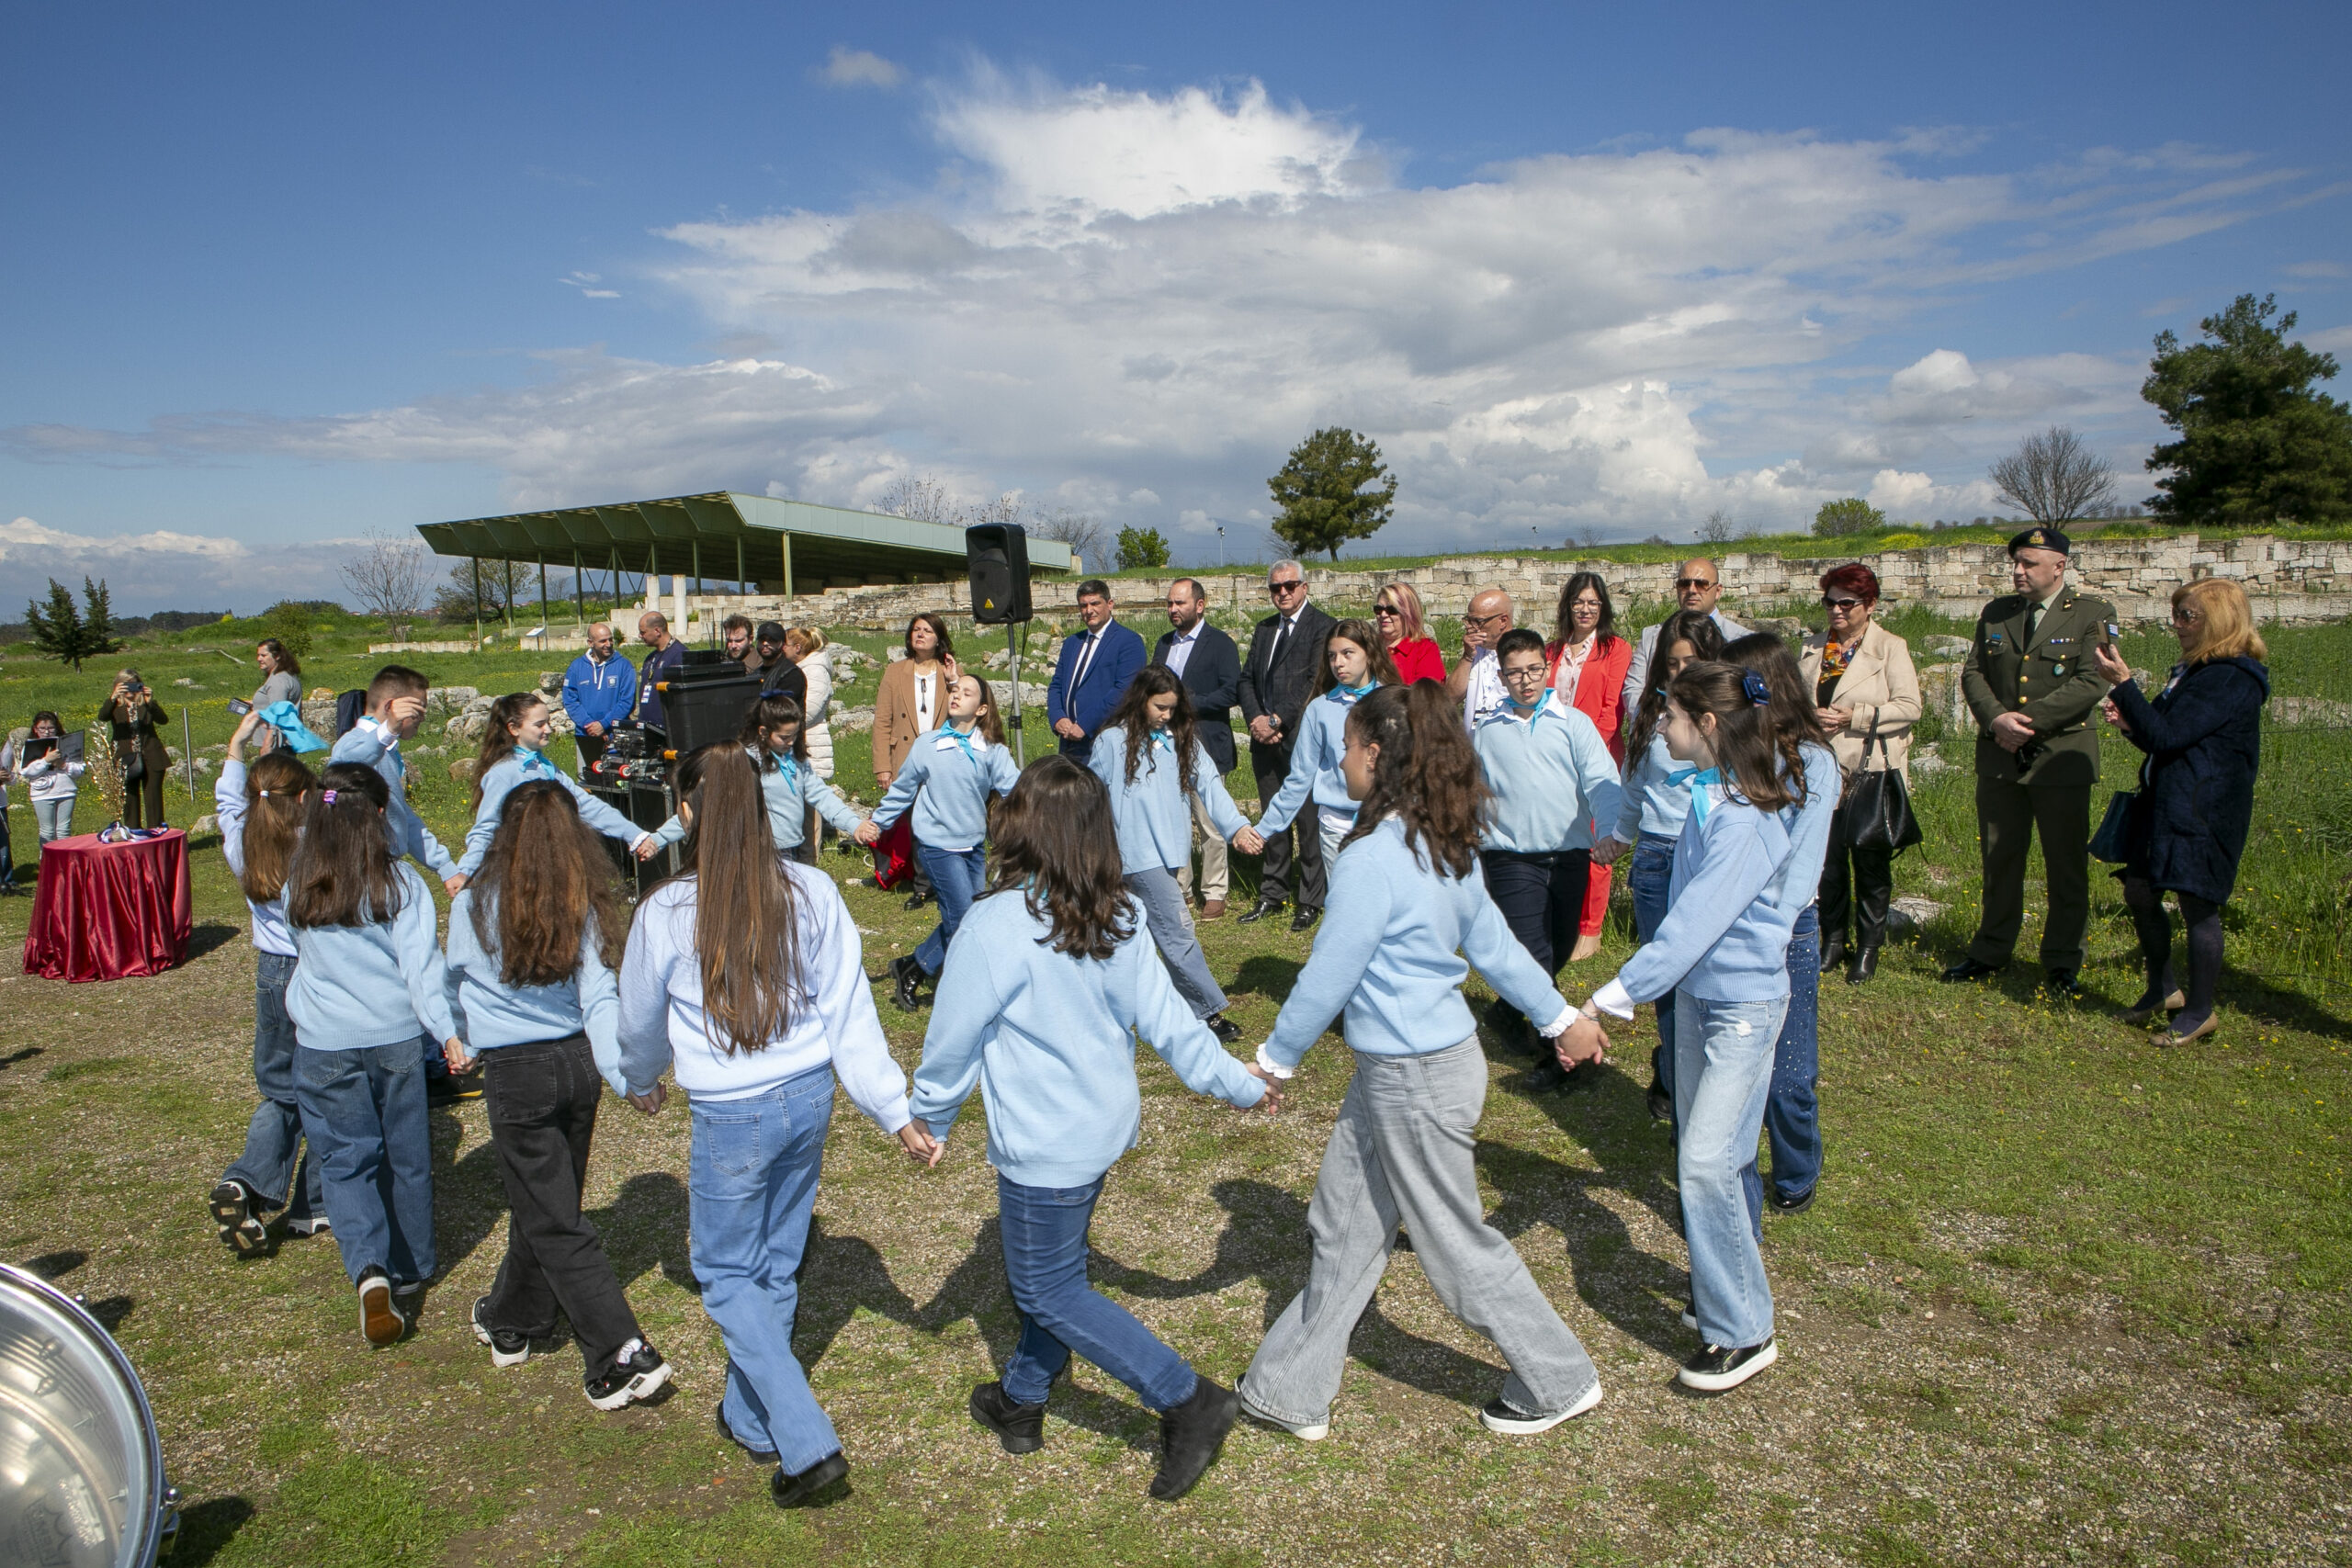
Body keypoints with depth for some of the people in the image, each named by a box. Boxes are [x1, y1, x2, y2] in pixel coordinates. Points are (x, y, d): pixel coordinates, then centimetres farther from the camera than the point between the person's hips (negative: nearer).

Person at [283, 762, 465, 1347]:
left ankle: (370, 1268, -13)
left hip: (325, 1047, 1)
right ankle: (410, 1274, 28)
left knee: (345, 1159, 8)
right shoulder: (399, 883, -11)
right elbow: (421, 964, -13)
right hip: (397, 1039, -1)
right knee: (406, 1157, 14)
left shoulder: (297, 884, -3)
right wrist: (446, 1032, -9)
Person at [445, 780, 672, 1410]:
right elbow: (599, 997, -13)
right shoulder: (582, 906, -4)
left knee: (555, 1222, 3)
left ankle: (621, 1353, -3)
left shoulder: (473, 905, -8)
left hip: (515, 1075, -4)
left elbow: (456, 986, 9)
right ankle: (511, 1322, 42)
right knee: (546, 1203, 21)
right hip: (577, 1065, 4)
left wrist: (468, 1041, 27)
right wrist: (624, 1073, -15)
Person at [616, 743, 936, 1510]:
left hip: (731, 1117, -4)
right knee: (777, 1265, 20)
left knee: (727, 1274, 14)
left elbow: (641, 1020, 4)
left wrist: (642, 1082, 25)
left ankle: (808, 1445, 7)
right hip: (809, 1099, 4)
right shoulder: (812, 892, -8)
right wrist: (896, 1110, 1)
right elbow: (850, 1010, -5)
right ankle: (751, 1418, 40)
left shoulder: (666, 912, -14)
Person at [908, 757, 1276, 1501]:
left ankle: (1188, 1400, 9)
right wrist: (1240, 1083, 11)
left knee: (1049, 1290, 8)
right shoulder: (1117, 917, -5)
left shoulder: (999, 923, -25)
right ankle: (1022, 1399, 43)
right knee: (1053, 1267, 24)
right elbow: (1166, 1018, -1)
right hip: (1108, 1124, 8)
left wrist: (932, 1117, 3)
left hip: (1045, 1145, -8)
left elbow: (955, 1035, -14)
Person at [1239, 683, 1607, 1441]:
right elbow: (1494, 943, 10)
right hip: (1391, 1071, 9)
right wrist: (1559, 1016, 21)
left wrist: (1274, 1058, -6)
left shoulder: (1373, 859, -26)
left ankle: (1562, 1382, 31)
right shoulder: (1445, 846, 2)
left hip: (1414, 1079, -9)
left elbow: (1328, 977, -20)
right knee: (1343, 1228, 16)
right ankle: (1290, 1391, 29)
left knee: (1457, 1242, 11)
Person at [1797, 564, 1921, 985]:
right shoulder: (1813, 647, 12)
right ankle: (1833, 939, 24)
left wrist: (1855, 716, -17)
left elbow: (1910, 706, -8)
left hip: (1873, 774, -3)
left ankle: (1869, 946, 18)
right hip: (1822, 772, 4)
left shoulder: (1891, 647, -1)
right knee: (1828, 859, 8)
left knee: (1872, 864, 4)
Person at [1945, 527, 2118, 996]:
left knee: (2067, 866, 4)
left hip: (2061, 759, -4)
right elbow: (1973, 672, 6)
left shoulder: (2092, 615, -3)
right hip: (1999, 758, 4)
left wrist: (2030, 721, -19)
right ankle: (1990, 952, 25)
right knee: (1999, 859, 13)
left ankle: (2062, 964, 16)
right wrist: (1995, 718, -12)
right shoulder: (1996, 614, 11)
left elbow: (2091, 682, -13)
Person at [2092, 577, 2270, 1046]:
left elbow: (2168, 737, -21)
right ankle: (2163, 990, 30)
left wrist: (2122, 683, -23)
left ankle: (2200, 1011, 14)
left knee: (2197, 906, -1)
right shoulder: (2191, 671, 14)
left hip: (2203, 811, -10)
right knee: (2139, 892, 13)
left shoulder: (2232, 679, -16)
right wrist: (2128, 722, 0)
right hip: (2163, 802, 10)